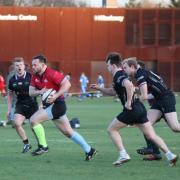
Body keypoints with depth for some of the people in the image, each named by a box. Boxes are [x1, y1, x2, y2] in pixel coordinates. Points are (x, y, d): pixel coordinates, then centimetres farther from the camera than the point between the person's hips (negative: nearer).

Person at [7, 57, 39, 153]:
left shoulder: (30, 77, -11)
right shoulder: (12, 80, 0)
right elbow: (10, 94, 14)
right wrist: (9, 109, 12)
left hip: (32, 104, -3)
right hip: (20, 105, 3)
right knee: (17, 123, -16)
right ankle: (26, 144, 1)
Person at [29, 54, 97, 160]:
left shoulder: (51, 73, -17)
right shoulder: (35, 77, 8)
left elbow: (67, 84, -20)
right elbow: (31, 92, 5)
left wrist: (56, 96, -28)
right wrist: (40, 92, -16)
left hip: (57, 104, -9)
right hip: (50, 105, 9)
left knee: (34, 120, -17)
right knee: (68, 132, 11)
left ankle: (43, 146, -7)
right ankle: (89, 150, 18)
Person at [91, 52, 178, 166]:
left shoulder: (118, 76, -11)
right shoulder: (121, 75, 20)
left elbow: (129, 85, -34)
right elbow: (113, 92, 34)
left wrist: (128, 102, -25)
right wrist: (99, 88, 24)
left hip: (131, 110, -9)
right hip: (140, 109, 9)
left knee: (111, 129, 6)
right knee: (151, 135, 6)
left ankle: (123, 155, -2)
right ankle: (170, 155, -5)